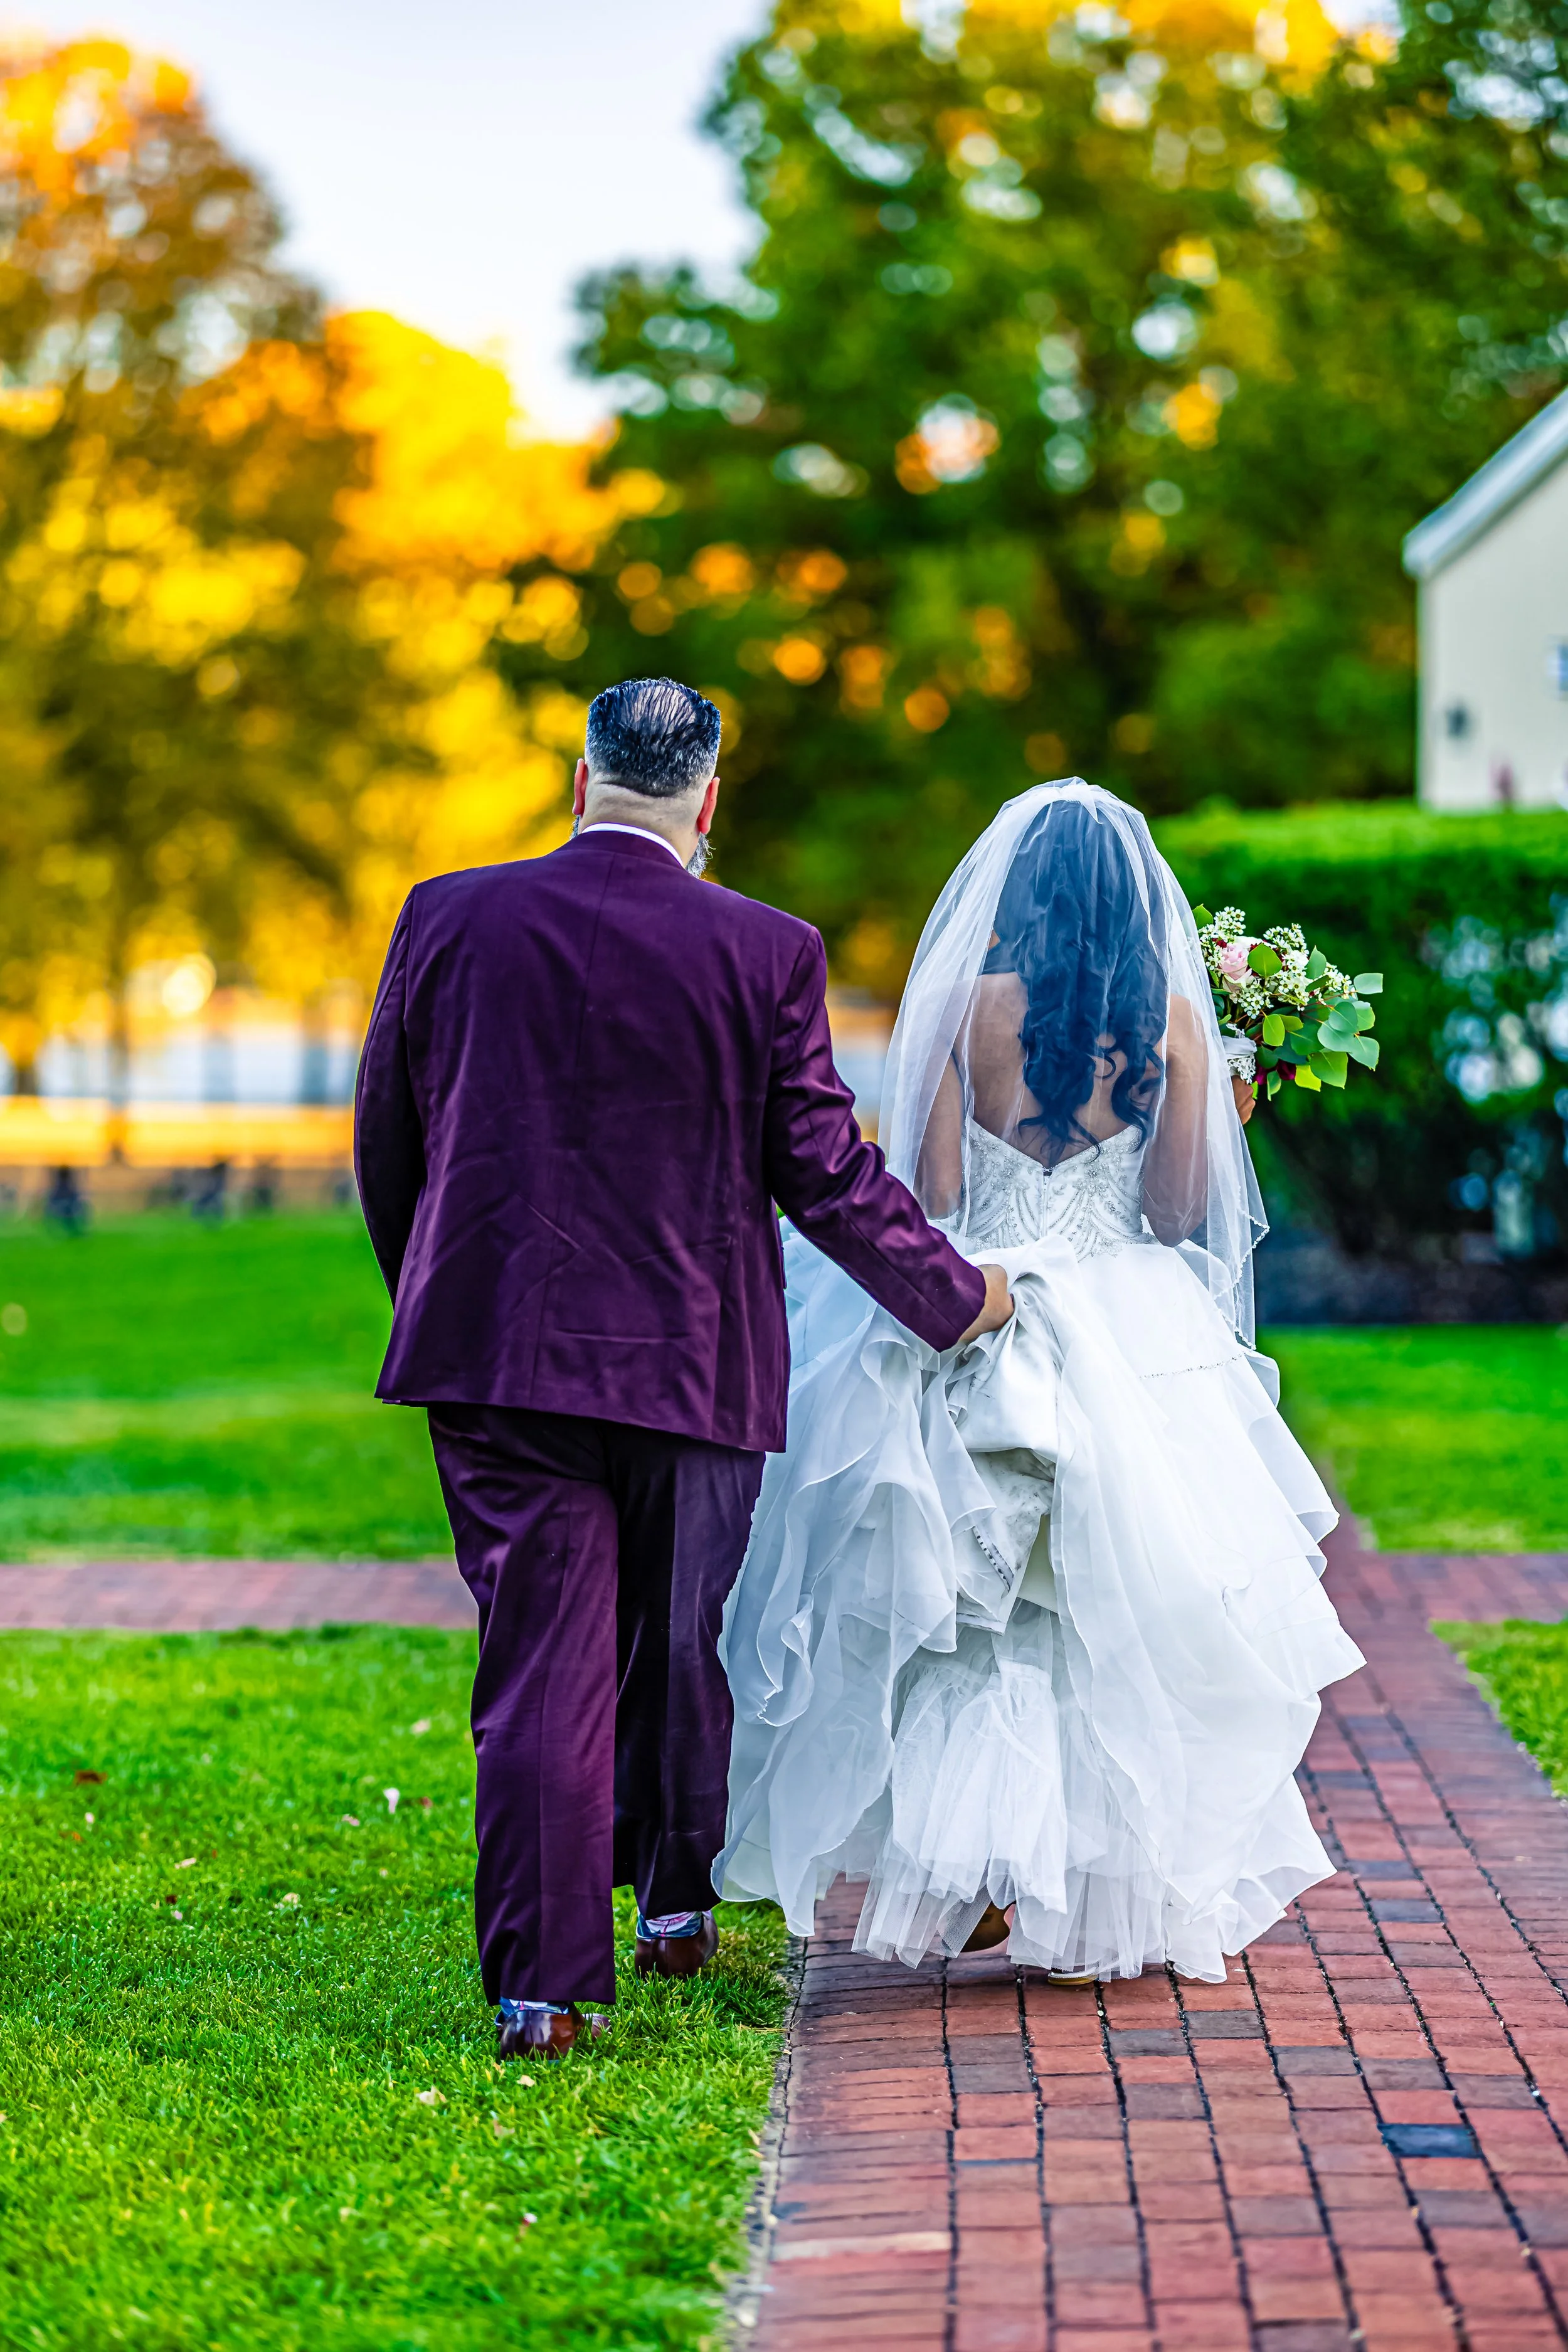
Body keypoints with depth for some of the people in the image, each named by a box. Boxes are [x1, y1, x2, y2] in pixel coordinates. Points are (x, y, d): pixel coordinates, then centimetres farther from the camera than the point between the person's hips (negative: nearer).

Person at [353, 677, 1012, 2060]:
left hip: (497, 1349, 1)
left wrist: (433, 1305, 23)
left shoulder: (449, 920, -1)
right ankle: (676, 1902, 36)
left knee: (542, 1661, 2)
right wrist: (958, 1298, 11)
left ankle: (543, 1985, -1)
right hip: (694, 1359, 0)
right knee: (682, 1638, 19)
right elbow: (827, 1176, -4)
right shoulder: (766, 955, -7)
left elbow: (385, 1145, 7)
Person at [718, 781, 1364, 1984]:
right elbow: (1179, 1214, -1)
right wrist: (1225, 1118, 15)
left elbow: (932, 1195, -6)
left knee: (977, 1613, 9)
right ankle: (1131, 1884, 16)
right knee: (1127, 1613, 11)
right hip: (1138, 1333, 1)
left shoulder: (974, 1004, -6)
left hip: (988, 1335, -1)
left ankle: (985, 1879, 6)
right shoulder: (1174, 1021, -2)